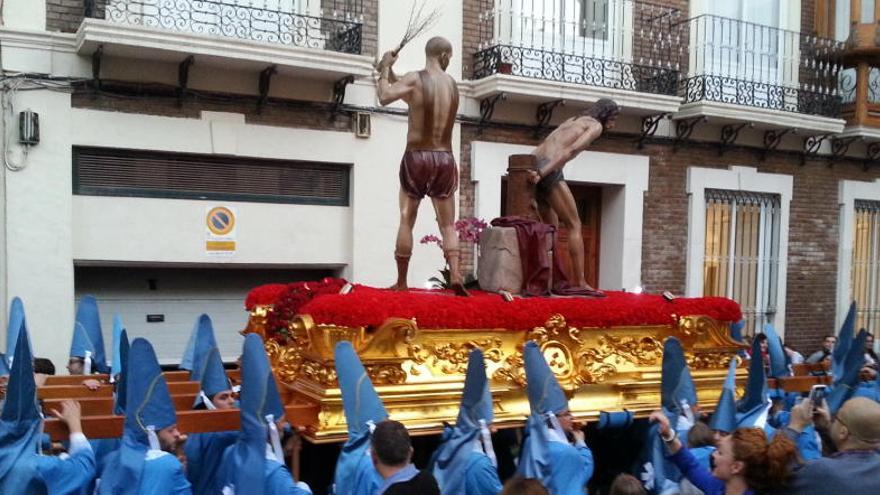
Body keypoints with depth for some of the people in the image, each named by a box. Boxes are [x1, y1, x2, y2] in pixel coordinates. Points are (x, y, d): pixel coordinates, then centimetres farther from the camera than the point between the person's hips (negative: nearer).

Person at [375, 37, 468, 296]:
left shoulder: (415, 78, -7)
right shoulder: (451, 83, 9)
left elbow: (385, 96, -13)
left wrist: (385, 68, 1)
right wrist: (390, 72, 15)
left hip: (416, 157, -3)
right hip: (444, 159, 3)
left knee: (406, 221, 6)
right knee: (448, 225, 7)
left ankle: (401, 282, 7)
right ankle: (455, 275, -8)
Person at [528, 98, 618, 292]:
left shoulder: (572, 121, 31)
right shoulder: (595, 125, 7)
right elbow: (573, 150, -11)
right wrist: (543, 172, -19)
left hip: (533, 163, 8)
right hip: (549, 170, -8)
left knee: (550, 226, 16)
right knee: (574, 225, -2)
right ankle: (579, 282, -5)